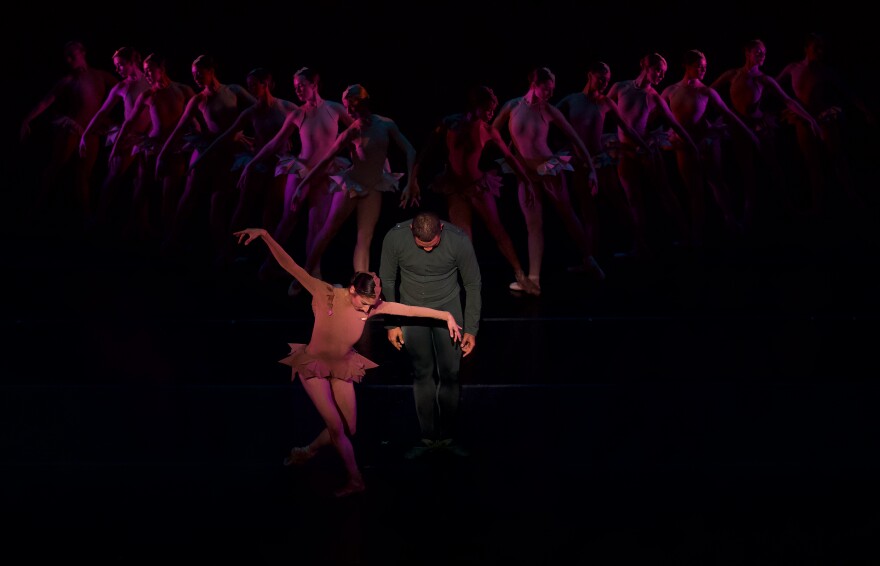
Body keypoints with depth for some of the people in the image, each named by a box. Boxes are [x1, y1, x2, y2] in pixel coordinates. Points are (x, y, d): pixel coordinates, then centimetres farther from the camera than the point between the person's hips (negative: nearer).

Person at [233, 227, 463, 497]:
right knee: (336, 426, -10)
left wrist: (446, 316, -17)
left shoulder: (372, 305, -17)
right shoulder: (326, 294, -27)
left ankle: (305, 453, 31)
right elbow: (289, 265, -30)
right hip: (314, 364, -4)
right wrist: (264, 234, -38)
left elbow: (412, 309, -14)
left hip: (343, 366, 4)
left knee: (348, 428, 6)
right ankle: (355, 480, 8)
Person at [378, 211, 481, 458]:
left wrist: (471, 329, -8)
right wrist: (391, 324, -4)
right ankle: (428, 437, 12)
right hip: (412, 310, 1)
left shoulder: (459, 240, -24)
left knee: (450, 374, -2)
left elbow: (473, 284, -10)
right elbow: (387, 281, -6)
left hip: (448, 307, -1)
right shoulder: (394, 238, -22)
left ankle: (448, 436, 12)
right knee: (422, 374, 3)